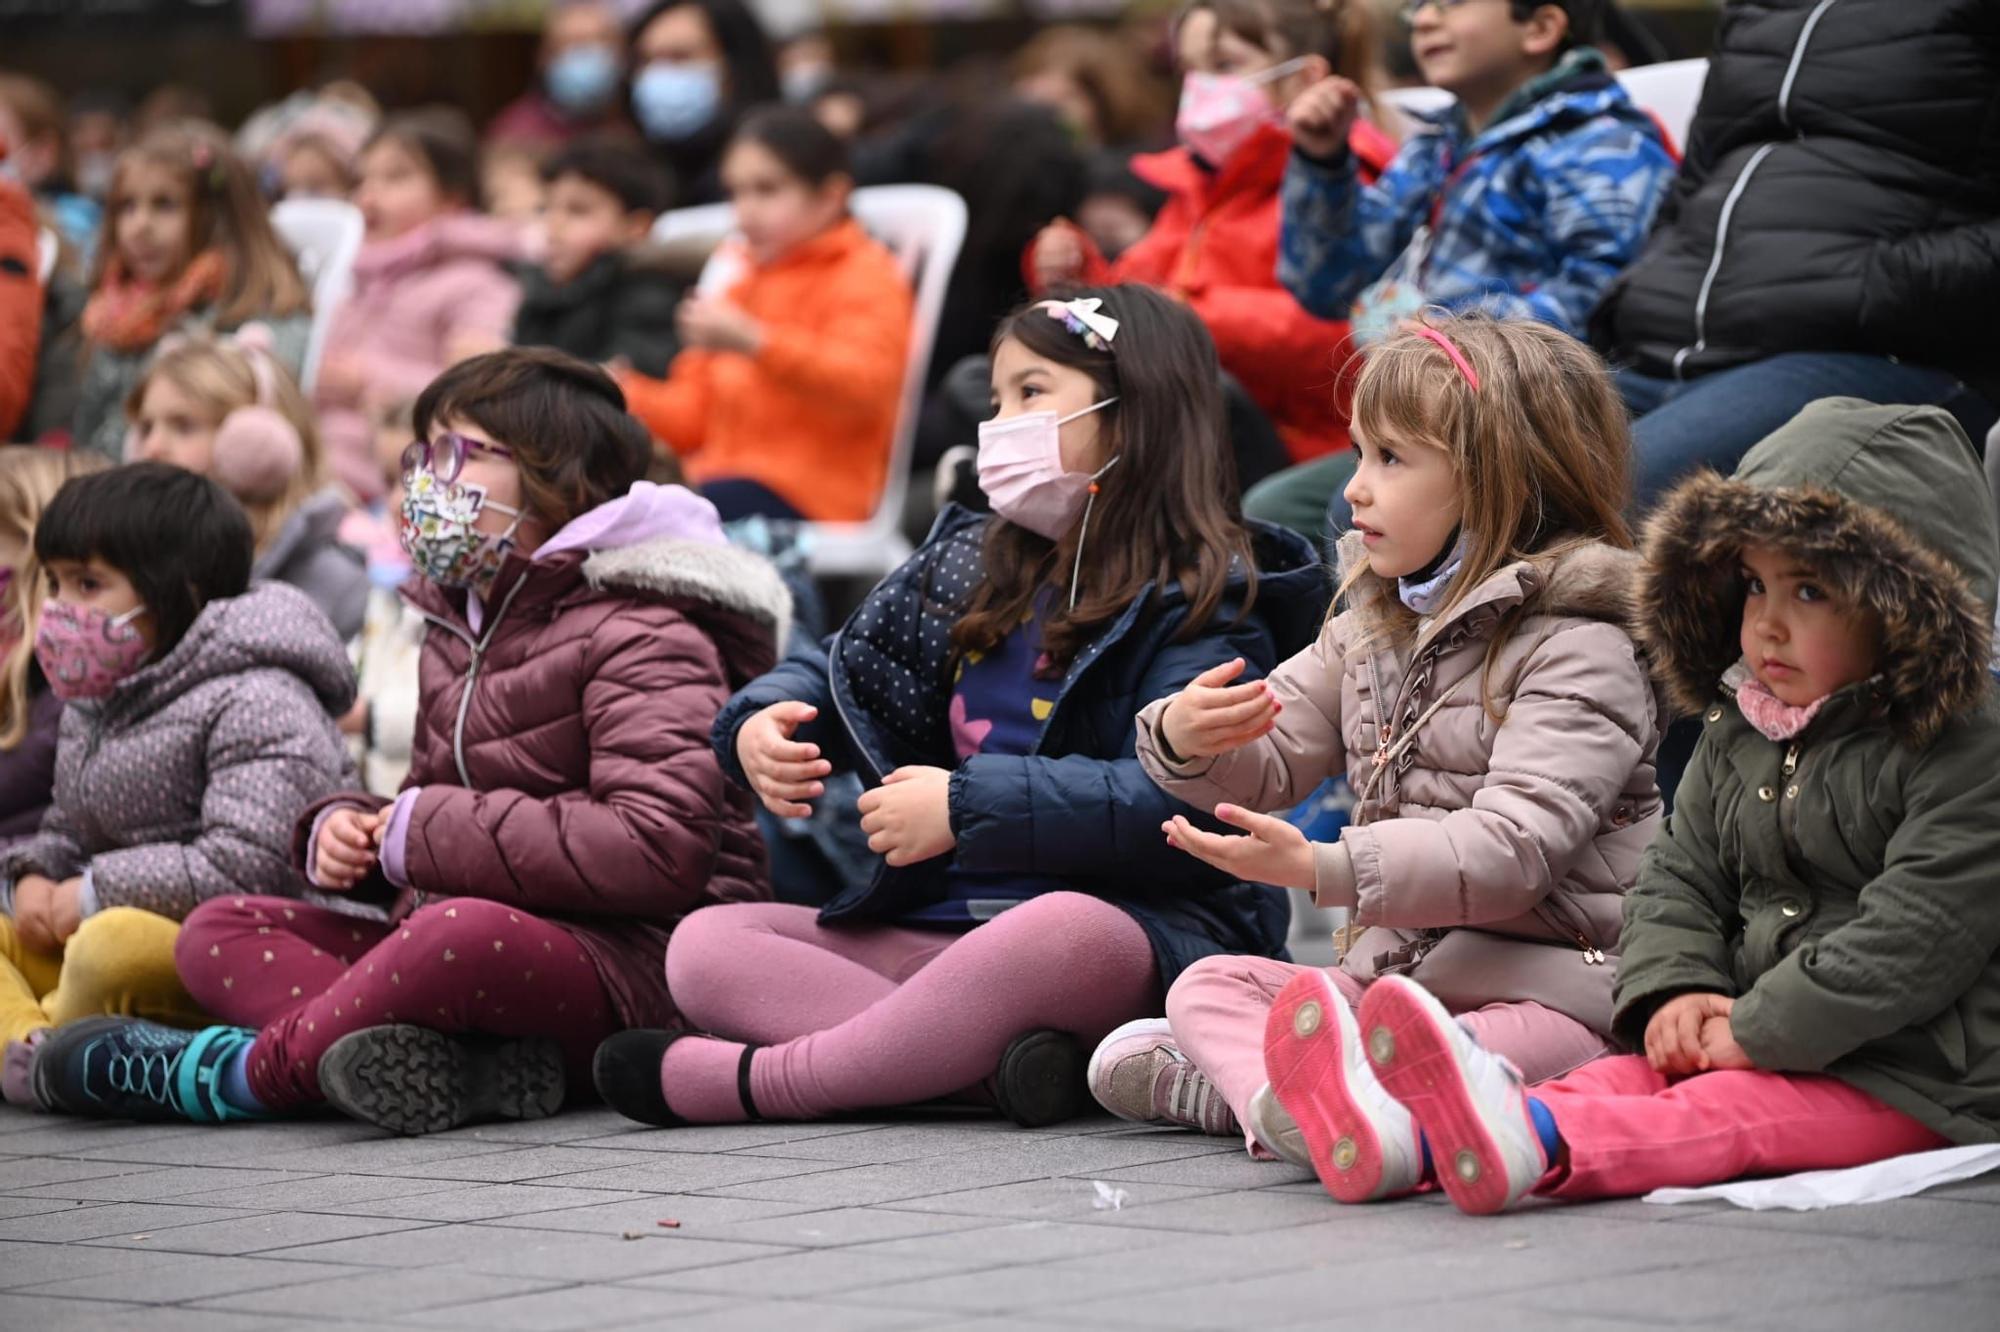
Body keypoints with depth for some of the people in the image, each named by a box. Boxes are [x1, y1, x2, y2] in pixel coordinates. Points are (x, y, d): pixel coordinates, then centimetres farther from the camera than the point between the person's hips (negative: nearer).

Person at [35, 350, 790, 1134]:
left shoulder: (638, 637, -10)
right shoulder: (460, 631, 19)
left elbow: (660, 848, -24)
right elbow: (427, 812, 26)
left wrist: (429, 835, -18)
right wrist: (344, 831, 0)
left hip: (639, 962, -10)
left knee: (464, 935, -41)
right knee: (218, 934, 0)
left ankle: (250, 1071, -17)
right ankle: (429, 1060, -30)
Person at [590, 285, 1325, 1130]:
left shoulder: (1201, 606, -3)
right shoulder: (971, 567, 20)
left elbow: (1172, 800, -17)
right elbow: (838, 673, 28)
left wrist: (969, 806, -20)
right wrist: (762, 723, 4)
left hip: (1130, 927, -7)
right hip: (935, 926, 7)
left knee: (1064, 934, -42)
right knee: (705, 948, -8)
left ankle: (762, 1080, -28)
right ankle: (989, 1055, -30)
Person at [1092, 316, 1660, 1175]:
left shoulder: (1581, 651, -11)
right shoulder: (1372, 622, 16)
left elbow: (1509, 851, -22)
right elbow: (1270, 764, 20)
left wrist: (1325, 869, -34)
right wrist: (1187, 741, -6)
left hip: (1544, 989, -8)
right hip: (1388, 967, 8)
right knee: (1210, 984, -8)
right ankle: (1300, 1109, -35)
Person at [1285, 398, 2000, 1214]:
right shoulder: (1736, 740, 14)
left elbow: (1918, 933, -21)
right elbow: (1680, 878, 16)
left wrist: (1758, 1029, -20)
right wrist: (1678, 989, -7)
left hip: (1920, 1082, -7)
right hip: (1761, 1039, 7)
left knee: (1723, 1115, -31)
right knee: (1622, 1077, -19)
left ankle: (1530, 1142, -58)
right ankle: (1411, 1134, -44)